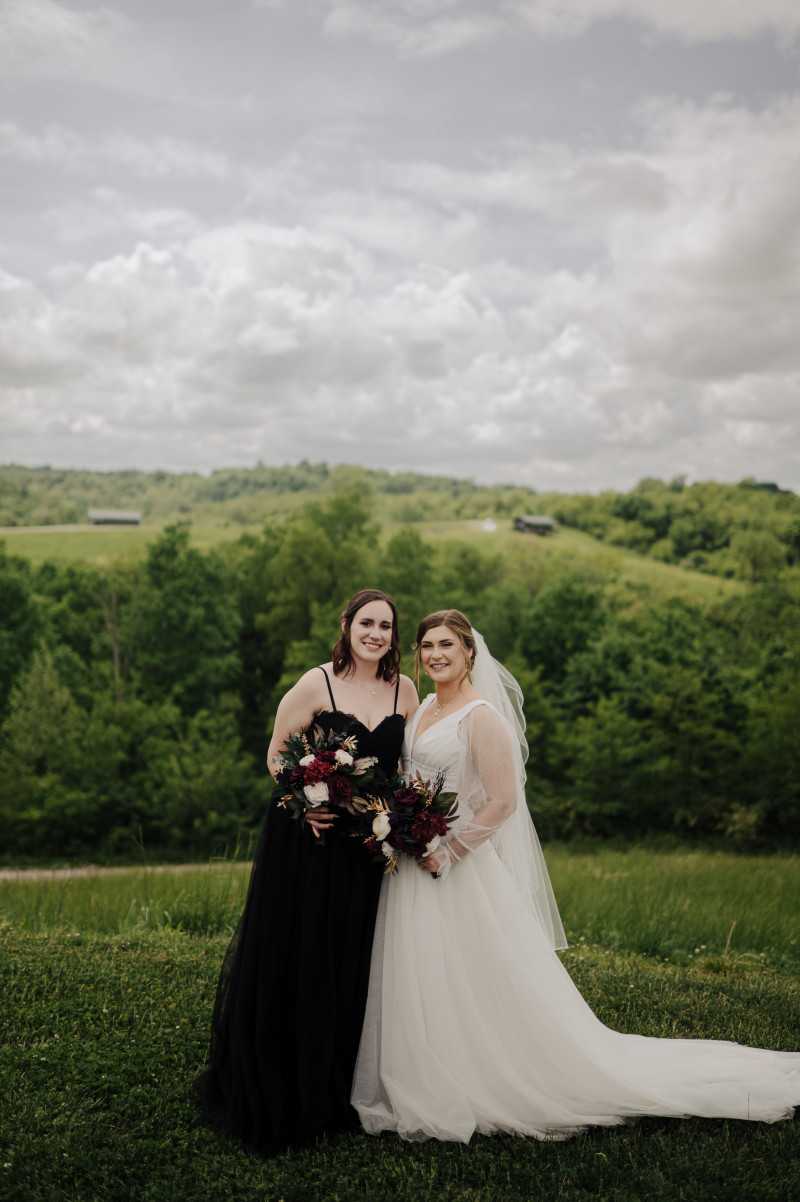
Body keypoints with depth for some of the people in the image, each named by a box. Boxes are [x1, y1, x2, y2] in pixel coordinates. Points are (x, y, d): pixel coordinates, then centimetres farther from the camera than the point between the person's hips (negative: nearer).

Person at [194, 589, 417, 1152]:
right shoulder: (316, 684, -9)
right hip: (307, 835, -4)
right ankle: (274, 1092, 23)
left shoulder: (404, 690, 3)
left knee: (350, 963, 12)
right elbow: (278, 754, -3)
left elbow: (408, 764, 11)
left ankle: (334, 1091, 31)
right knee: (290, 956, 4)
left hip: (368, 845, 4)